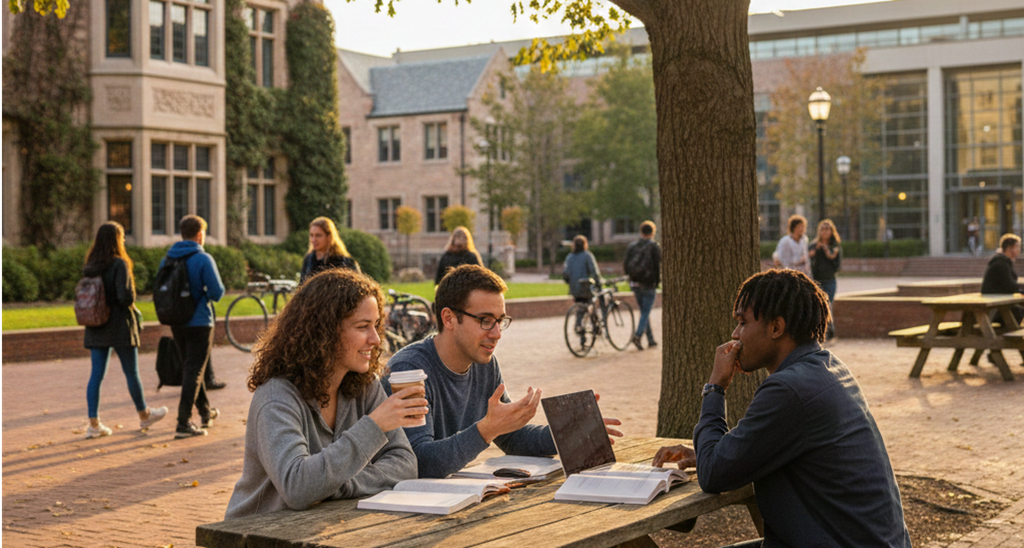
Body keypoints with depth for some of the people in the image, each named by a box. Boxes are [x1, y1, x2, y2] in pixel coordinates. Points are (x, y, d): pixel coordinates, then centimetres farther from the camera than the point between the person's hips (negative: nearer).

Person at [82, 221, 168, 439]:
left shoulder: (89, 265, 4)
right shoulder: (119, 264, -15)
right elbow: (125, 296, -22)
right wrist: (132, 307, -3)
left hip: (96, 328, 6)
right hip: (119, 325, -5)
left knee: (97, 374, 5)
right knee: (131, 373, 9)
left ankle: (94, 423, 2)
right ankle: (144, 415, 25)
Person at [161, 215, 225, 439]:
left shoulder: (167, 259, 3)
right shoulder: (203, 259, -14)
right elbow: (217, 292, -17)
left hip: (176, 323, 6)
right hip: (199, 322, -6)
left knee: (189, 368, 20)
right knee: (193, 371, -2)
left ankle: (206, 412, 34)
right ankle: (183, 423, -7)